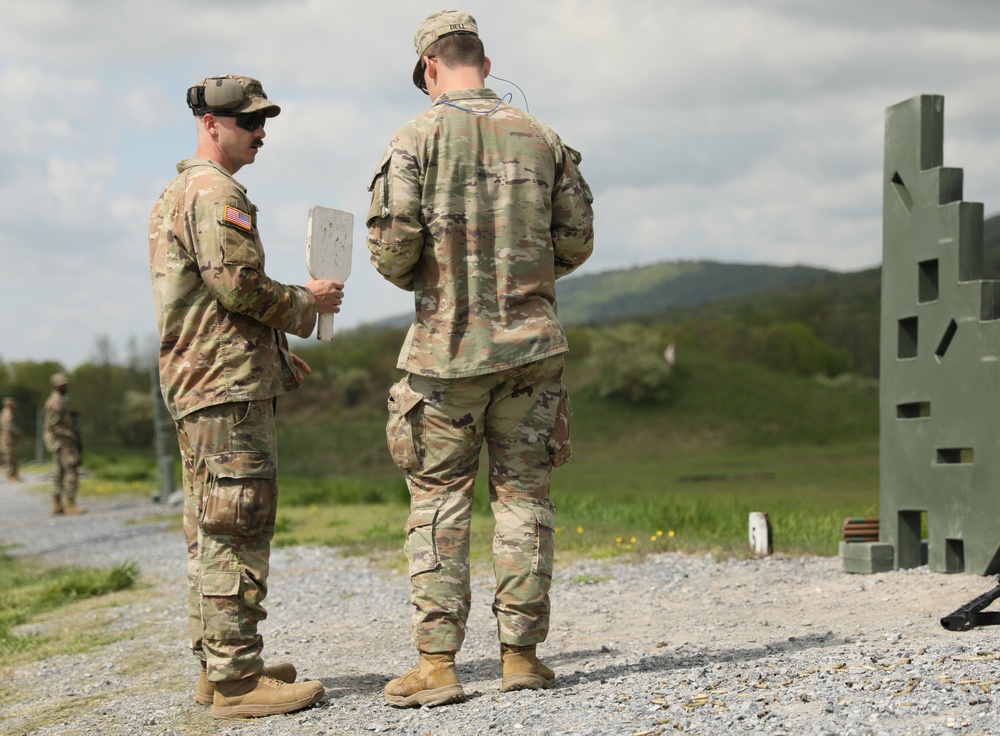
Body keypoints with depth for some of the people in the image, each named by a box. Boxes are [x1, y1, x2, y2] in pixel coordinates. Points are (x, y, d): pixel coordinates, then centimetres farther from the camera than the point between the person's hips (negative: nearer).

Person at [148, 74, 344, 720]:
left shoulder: (176, 195, 23)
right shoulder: (217, 193, -11)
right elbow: (237, 285, -19)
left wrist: (276, 351, 22)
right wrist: (307, 302, -3)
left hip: (195, 379, 11)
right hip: (229, 383, -11)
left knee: (212, 532, 12)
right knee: (237, 529, -11)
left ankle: (217, 666, 18)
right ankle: (237, 678, -11)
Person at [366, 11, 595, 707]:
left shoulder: (419, 138, -5)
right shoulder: (540, 136, 6)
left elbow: (392, 242, -12)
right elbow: (577, 239, 8)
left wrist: (417, 278, 9)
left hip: (447, 346, -3)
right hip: (531, 341, 3)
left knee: (438, 500, 3)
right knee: (524, 494, 9)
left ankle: (437, 663, 1)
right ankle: (521, 652, 10)